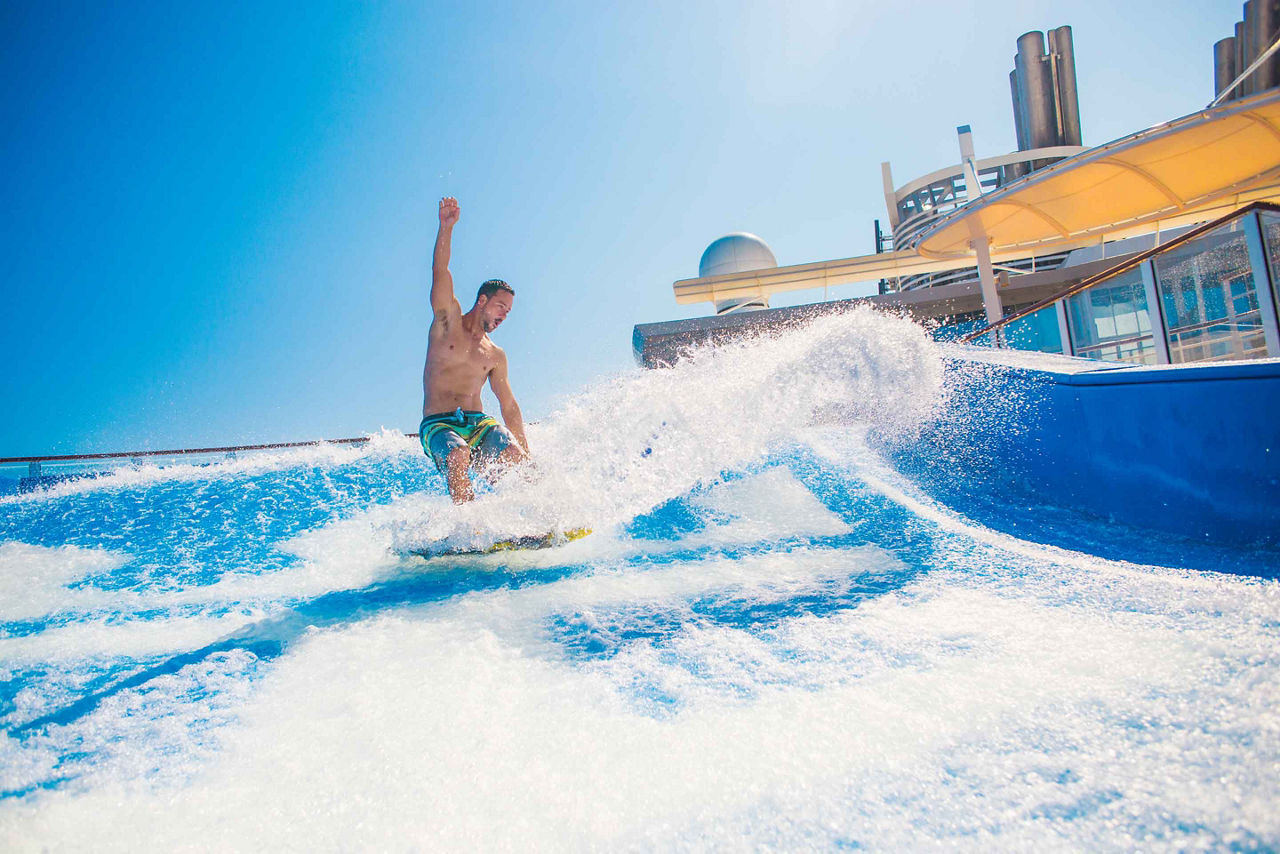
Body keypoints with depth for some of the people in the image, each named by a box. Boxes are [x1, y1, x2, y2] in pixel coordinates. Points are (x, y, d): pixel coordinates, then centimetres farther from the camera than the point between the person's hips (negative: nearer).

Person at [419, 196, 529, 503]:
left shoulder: (496, 356, 17)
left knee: (518, 458, -24)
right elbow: (441, 272, -6)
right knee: (458, 457, -35)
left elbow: (509, 407, 17)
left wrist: (524, 452, 9)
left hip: (478, 422, 3)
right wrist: (446, 227, -20)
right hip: (438, 424, -3)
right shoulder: (448, 320, 9)